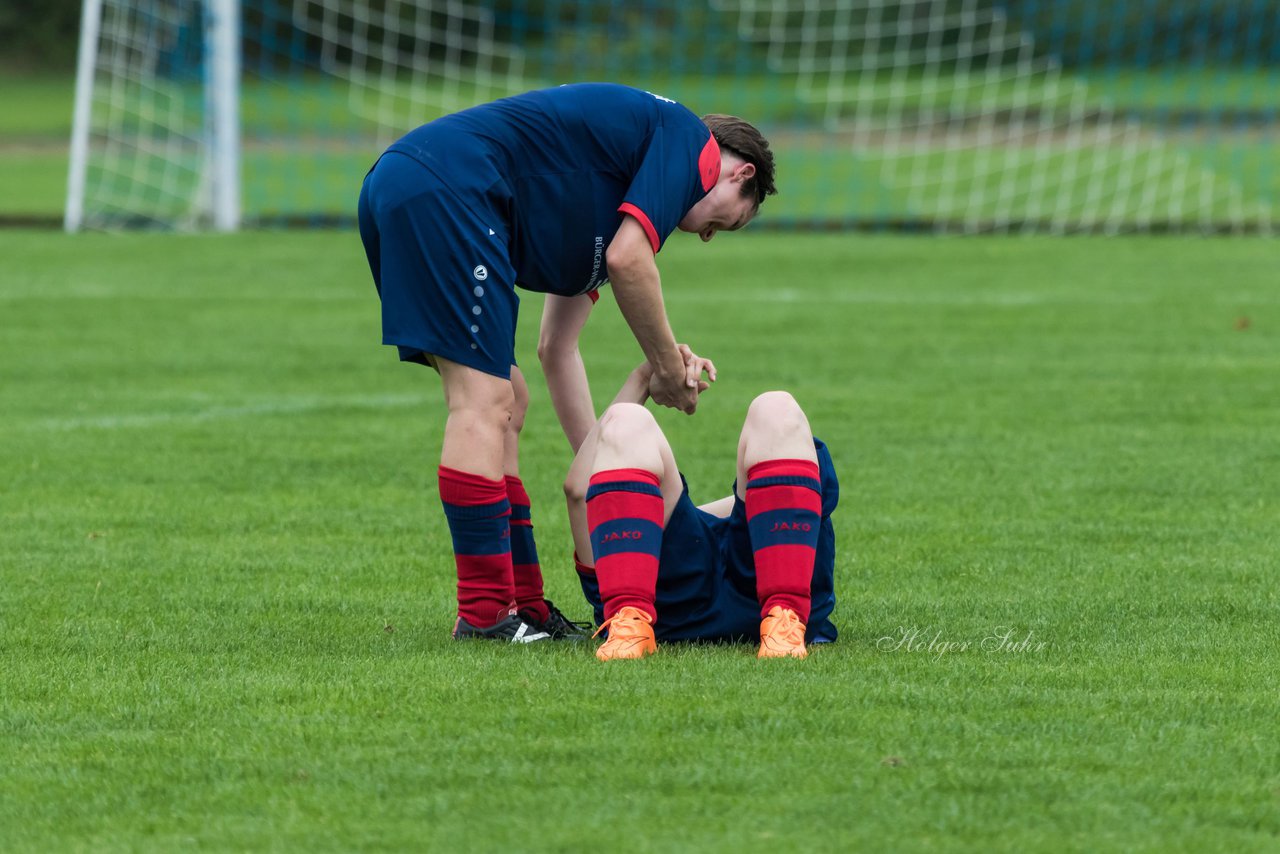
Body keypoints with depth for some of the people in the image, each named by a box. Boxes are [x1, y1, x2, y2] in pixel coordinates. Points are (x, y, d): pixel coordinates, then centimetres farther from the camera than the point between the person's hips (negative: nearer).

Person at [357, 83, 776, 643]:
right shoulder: (691, 142, 6)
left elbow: (556, 346, 30)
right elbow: (627, 259, -9)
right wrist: (669, 370, 4)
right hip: (447, 191, -10)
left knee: (505, 406, 14)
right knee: (484, 402, -9)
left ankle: (523, 604, 16)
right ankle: (485, 613, -9)